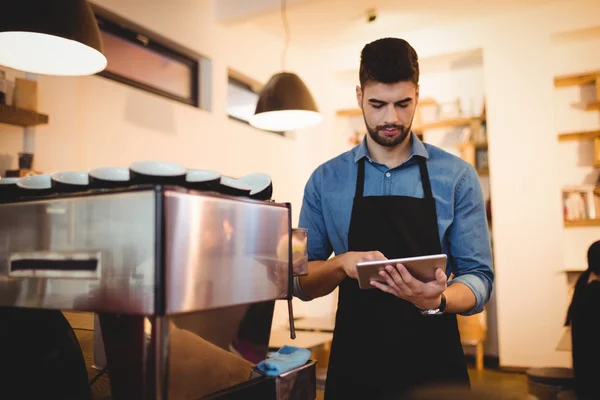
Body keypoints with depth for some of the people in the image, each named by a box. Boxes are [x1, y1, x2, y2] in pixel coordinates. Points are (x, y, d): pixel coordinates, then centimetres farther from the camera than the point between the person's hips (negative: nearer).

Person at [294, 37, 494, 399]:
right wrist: (342, 262, -17)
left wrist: (436, 301, -24)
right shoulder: (325, 180, -1)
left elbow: (478, 277, -4)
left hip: (434, 363, 0)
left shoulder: (458, 177, -4)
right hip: (353, 363, 1)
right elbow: (301, 281, 3)